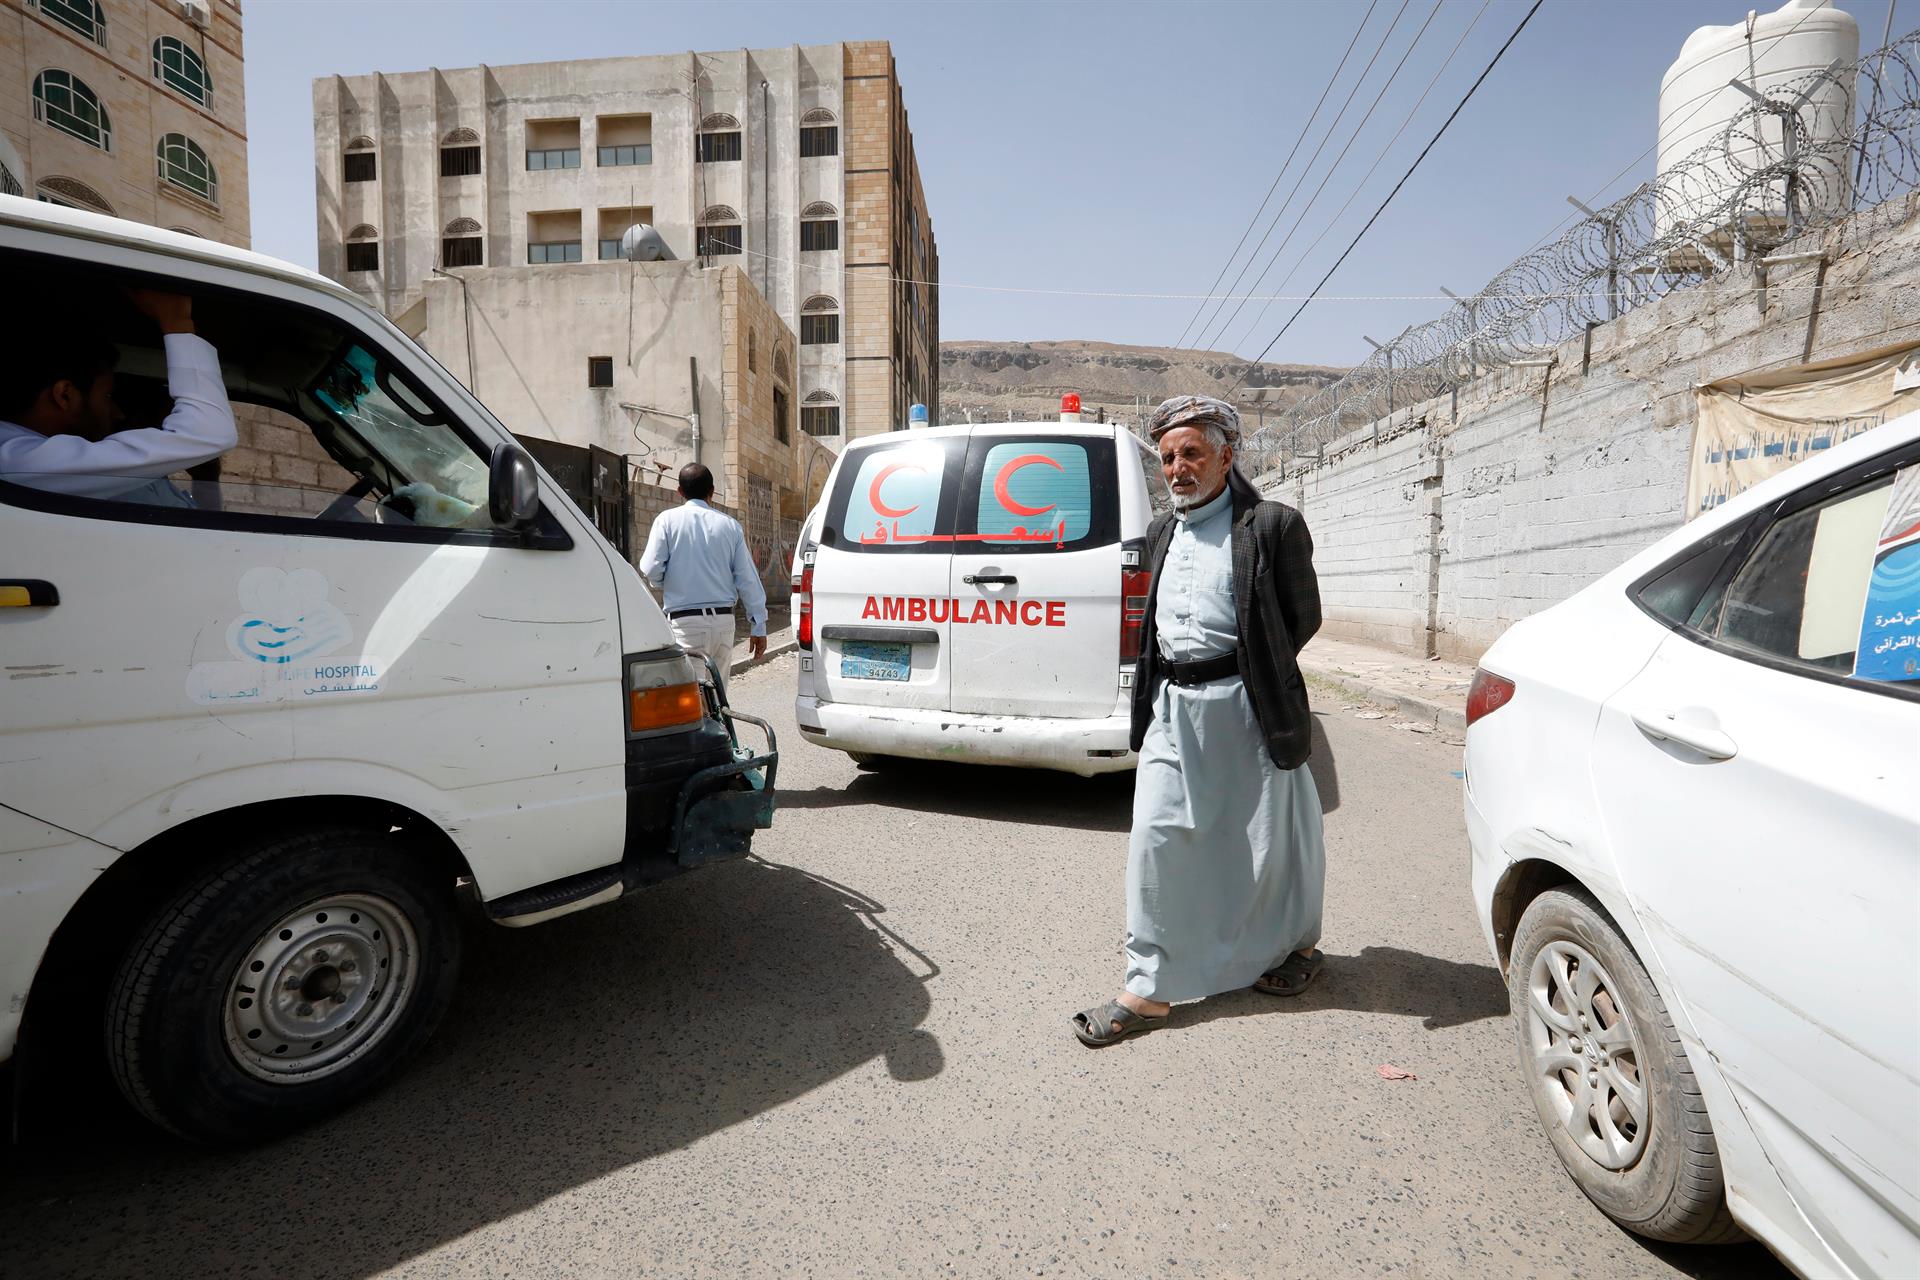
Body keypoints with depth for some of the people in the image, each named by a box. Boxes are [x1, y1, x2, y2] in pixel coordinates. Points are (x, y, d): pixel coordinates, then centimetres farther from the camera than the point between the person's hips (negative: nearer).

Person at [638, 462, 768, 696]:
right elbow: (748, 578, 4)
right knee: (717, 692, 14)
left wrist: (666, 585, 16)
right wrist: (759, 626, 8)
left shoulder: (667, 520, -1)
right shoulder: (730, 525, 7)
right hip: (724, 620, 4)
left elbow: (650, 570, -7)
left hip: (685, 622, -3)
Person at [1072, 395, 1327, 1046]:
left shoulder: (1271, 525, -5)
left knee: (1268, 841, 11)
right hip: (1172, 705, 5)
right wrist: (1168, 680, 11)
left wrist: (1254, 672, 1)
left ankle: (1297, 944, 40)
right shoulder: (1162, 532, 14)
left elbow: (1303, 616, 0)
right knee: (1155, 840, 1)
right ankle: (1149, 990, 12)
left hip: (1244, 705, -5)